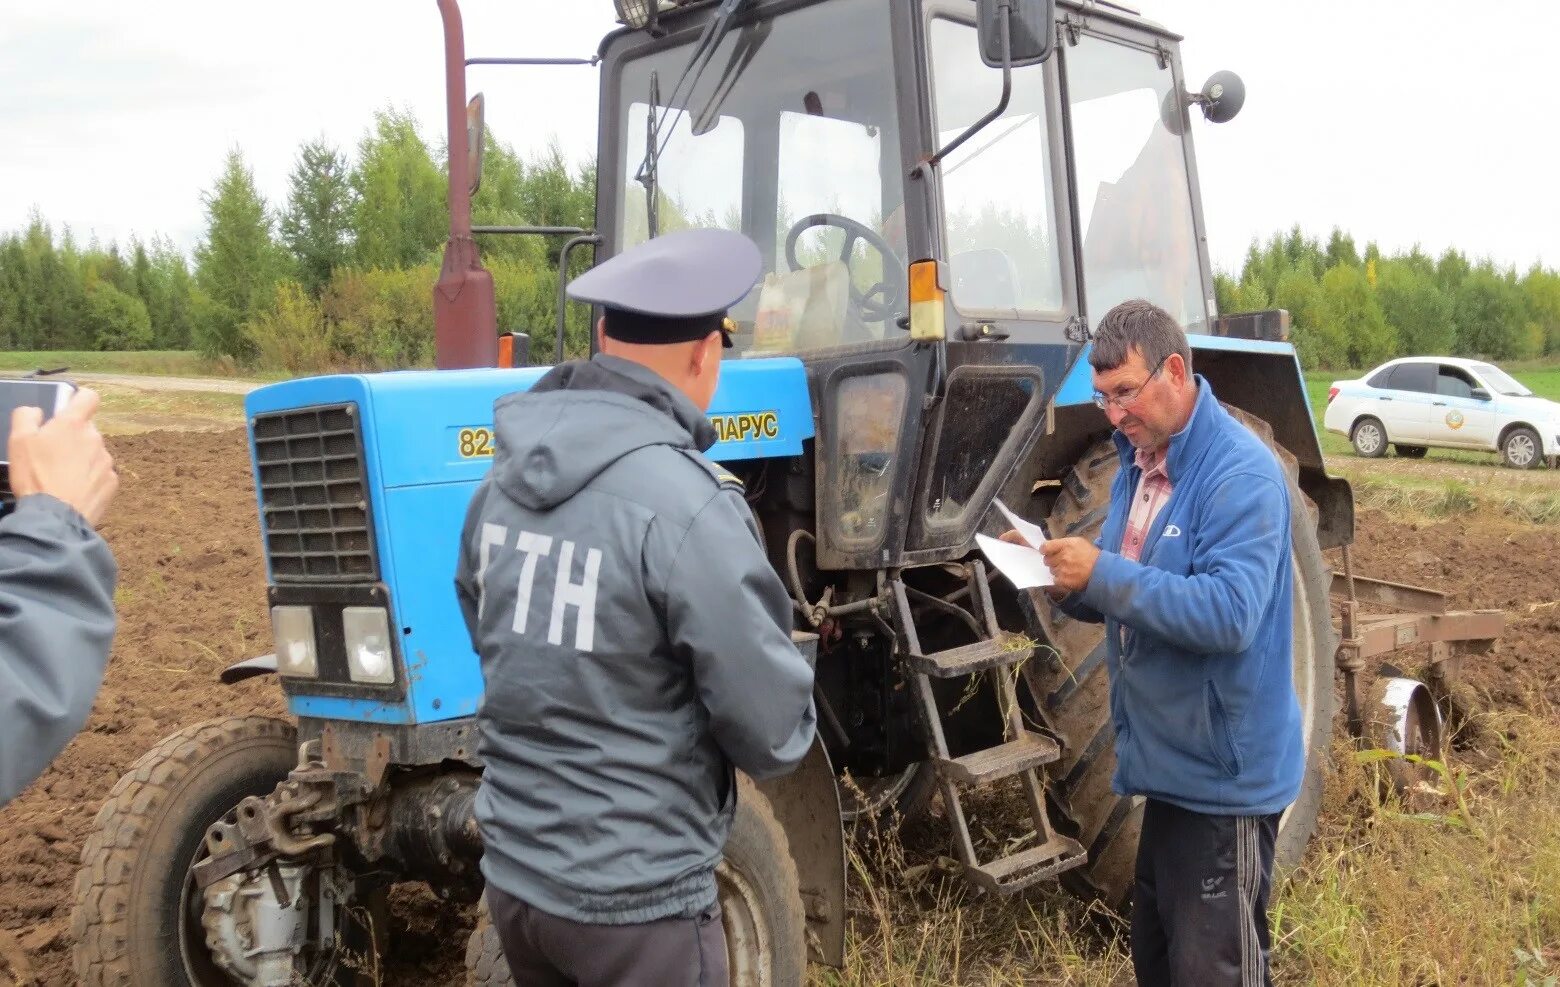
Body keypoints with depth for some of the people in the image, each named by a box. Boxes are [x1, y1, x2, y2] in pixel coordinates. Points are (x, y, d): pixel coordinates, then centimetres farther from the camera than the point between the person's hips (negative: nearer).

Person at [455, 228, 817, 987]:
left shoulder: (505, 482, 0)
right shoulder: (681, 503, -22)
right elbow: (774, 734, -17)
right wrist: (789, 730, 4)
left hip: (513, 874, 7)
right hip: (633, 900, -6)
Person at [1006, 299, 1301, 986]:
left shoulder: (1241, 475, -19)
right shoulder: (1138, 467, 8)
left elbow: (1228, 614, -30)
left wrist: (1103, 574, -30)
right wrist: (1065, 581, -6)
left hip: (1225, 774, -9)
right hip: (1169, 760, 9)